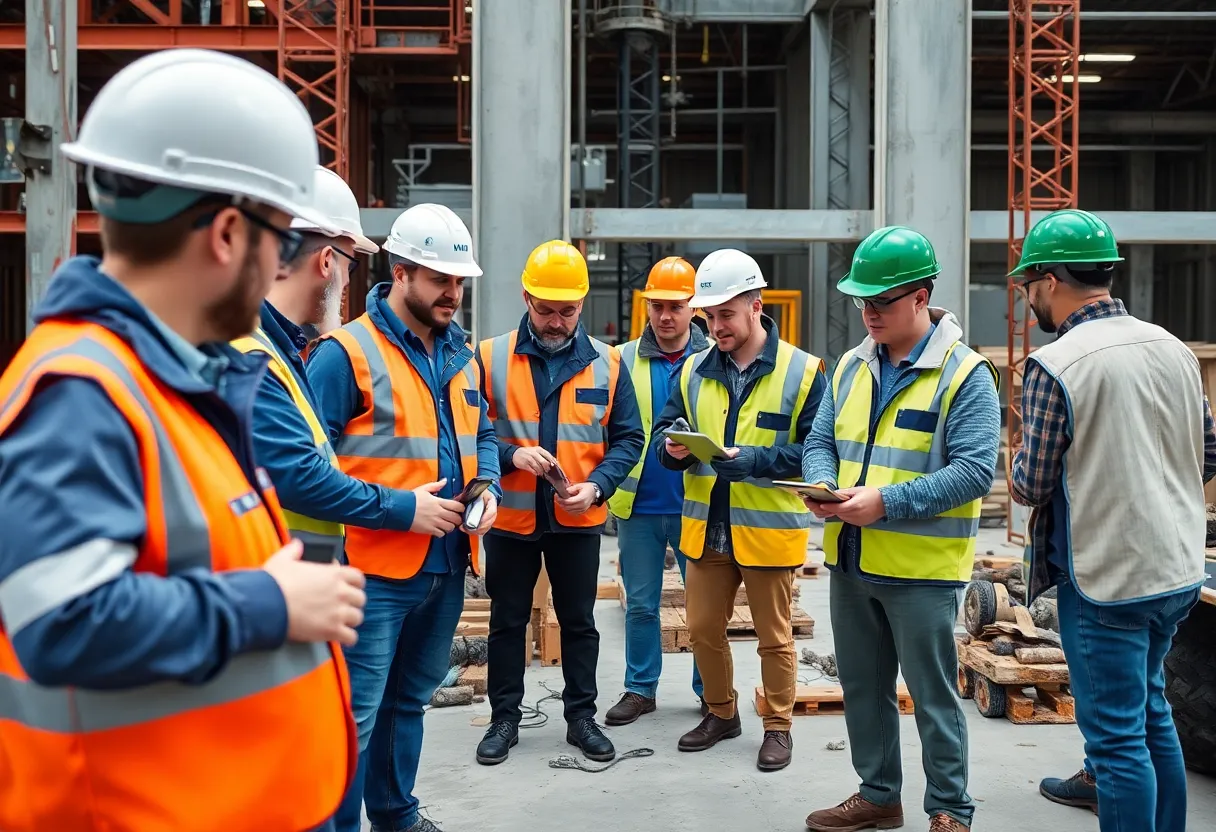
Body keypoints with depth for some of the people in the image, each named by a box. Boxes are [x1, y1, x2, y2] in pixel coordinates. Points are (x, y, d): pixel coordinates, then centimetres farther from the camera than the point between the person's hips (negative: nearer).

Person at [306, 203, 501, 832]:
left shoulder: (459, 354, 11)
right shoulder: (346, 353, -13)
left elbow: (480, 435, 22)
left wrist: (487, 486, 1)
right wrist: (400, 508, -19)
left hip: (447, 565, 8)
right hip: (376, 568, -7)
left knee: (409, 700, 22)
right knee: (355, 715, -2)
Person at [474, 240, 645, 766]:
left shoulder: (607, 363, 0)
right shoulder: (490, 357, -5)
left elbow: (628, 438, 1)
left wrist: (597, 486, -15)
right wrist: (509, 455, -23)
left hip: (579, 520, 1)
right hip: (510, 518, -1)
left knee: (579, 622, 12)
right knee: (507, 621, 12)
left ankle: (581, 717, 28)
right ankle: (504, 718, 27)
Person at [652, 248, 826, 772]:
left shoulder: (802, 371, -9)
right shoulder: (695, 369, 5)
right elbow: (666, 430, 8)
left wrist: (747, 459, -25)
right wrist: (674, 447, -16)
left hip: (770, 530, -4)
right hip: (706, 528, 5)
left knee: (774, 637, 10)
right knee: (703, 629, 15)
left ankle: (778, 726, 29)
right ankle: (721, 713, 37)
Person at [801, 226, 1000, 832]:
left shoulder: (965, 374, -11)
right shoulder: (851, 366, 9)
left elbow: (974, 470, -17)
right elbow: (819, 441, 12)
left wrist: (886, 501, -25)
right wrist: (823, 484, -11)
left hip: (921, 568, -6)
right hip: (849, 560, 6)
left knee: (933, 696, 6)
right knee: (862, 687, 17)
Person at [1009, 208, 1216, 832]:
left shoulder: (1053, 365, -18)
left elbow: (1031, 486, -14)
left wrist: (1015, 478, 7)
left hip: (1105, 580, -8)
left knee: (1117, 737, 4)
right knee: (1151, 712, 23)